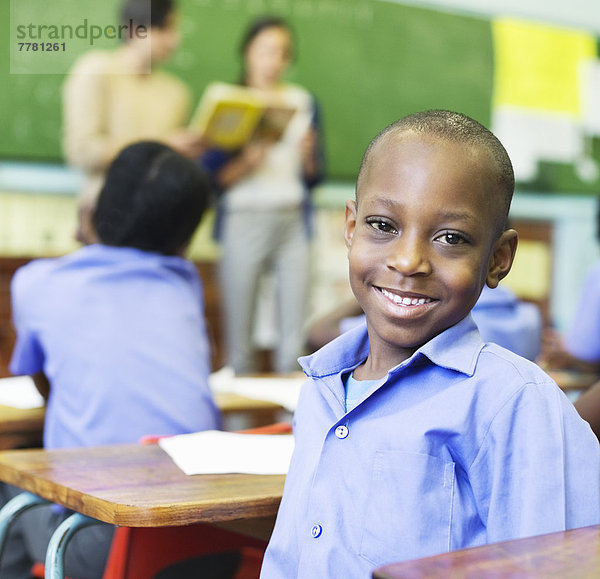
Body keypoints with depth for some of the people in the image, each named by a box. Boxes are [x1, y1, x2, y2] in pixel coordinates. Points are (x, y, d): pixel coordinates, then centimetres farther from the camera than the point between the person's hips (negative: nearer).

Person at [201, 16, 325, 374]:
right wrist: (249, 159, -17)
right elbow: (213, 178, -1)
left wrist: (308, 156, -7)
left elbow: (314, 178, 13)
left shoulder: (303, 102, 13)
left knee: (294, 338, -2)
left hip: (293, 222, 2)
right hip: (243, 221, -2)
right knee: (239, 336, -2)